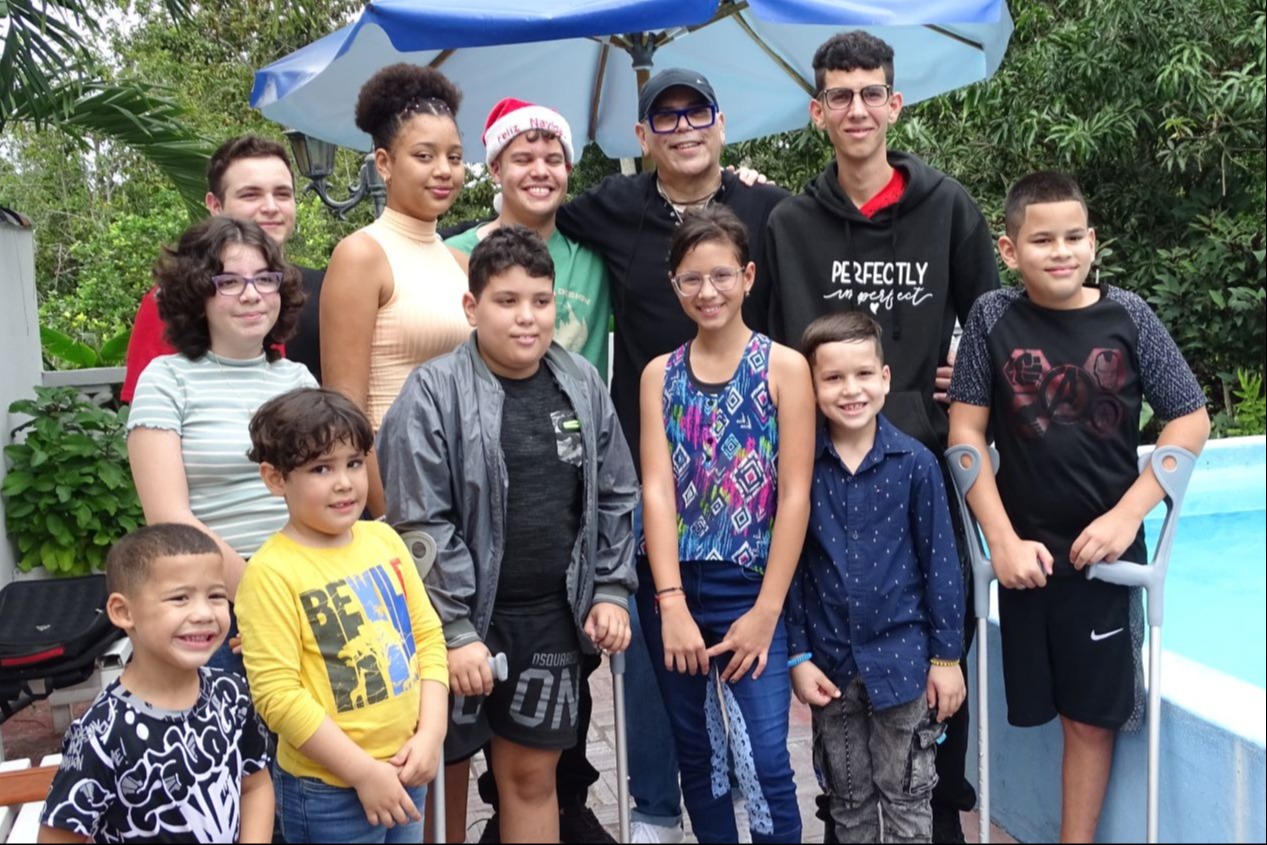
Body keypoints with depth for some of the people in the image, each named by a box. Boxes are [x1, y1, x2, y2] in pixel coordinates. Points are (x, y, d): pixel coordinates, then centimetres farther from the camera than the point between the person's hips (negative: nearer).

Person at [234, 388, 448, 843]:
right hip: (328, 791, -5)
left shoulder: (384, 539, 3)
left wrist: (430, 735, -3)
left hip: (405, 772, 6)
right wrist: (364, 771, -16)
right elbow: (277, 693, -18)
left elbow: (428, 635, 7)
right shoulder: (272, 573, -15)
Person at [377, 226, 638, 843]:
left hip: (552, 617, 4)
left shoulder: (582, 385, 4)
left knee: (532, 772, 13)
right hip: (458, 618, -3)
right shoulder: (433, 392, -11)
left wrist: (611, 591, 4)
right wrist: (457, 631, -16)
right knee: (444, 770, 11)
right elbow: (421, 525, -14)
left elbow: (615, 498, 10)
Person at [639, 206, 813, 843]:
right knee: (697, 755, 13)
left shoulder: (783, 368, -3)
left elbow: (795, 496, -7)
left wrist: (766, 611, -11)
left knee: (764, 760, -6)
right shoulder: (659, 375, 6)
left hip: (751, 590, -3)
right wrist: (672, 603, -12)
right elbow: (656, 490, -3)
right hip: (677, 589, 3)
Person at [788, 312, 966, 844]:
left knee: (906, 799, 12)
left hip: (901, 656, -1)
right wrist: (798, 655, -2)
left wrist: (947, 657, -3)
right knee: (847, 801, 17)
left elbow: (940, 563, -4)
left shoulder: (914, 463, -9)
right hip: (830, 660, 2)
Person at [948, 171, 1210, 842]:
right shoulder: (993, 317, -5)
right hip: (1026, 552, 1)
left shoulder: (1127, 315, -5)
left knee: (1091, 713, 7)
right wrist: (1003, 540, -8)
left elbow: (1190, 421, -2)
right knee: (1036, 704, 10)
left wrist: (1126, 516, -10)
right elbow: (965, 432, -4)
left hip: (1106, 550, 0)